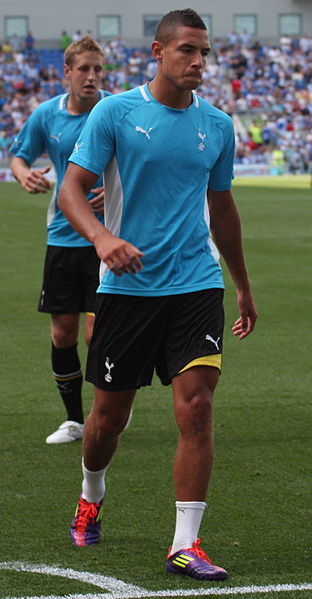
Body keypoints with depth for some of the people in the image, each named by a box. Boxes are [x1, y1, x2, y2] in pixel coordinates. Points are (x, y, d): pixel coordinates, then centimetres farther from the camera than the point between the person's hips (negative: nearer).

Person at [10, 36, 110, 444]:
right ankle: (74, 419, 20)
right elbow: (19, 156, 15)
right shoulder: (46, 115, 2)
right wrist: (25, 175, -8)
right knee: (62, 333, 6)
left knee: (97, 332, -9)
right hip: (62, 238, 4)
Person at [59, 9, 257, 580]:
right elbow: (71, 189, -8)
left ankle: (185, 544, -9)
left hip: (195, 285, 2)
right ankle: (91, 496, 41)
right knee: (109, 416, 9)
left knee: (196, 407, -13)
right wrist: (102, 237, -28)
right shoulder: (114, 112, -4)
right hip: (127, 287, -2)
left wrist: (243, 288, 25)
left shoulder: (217, 125, 7)